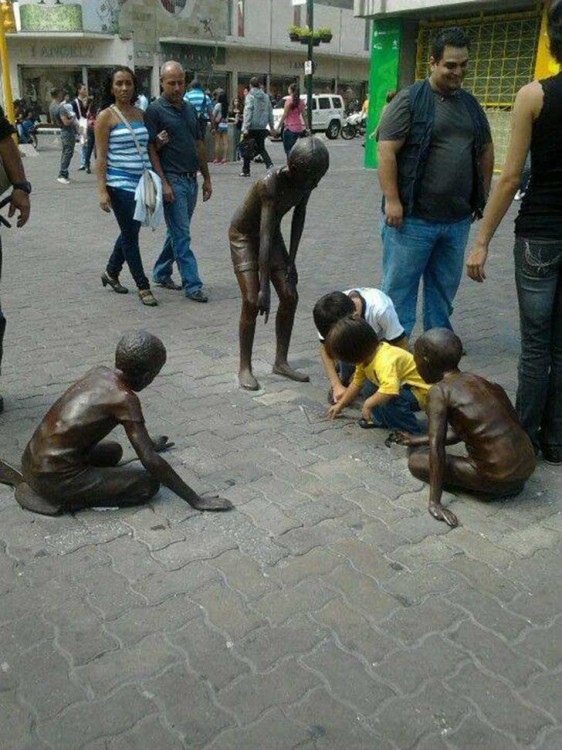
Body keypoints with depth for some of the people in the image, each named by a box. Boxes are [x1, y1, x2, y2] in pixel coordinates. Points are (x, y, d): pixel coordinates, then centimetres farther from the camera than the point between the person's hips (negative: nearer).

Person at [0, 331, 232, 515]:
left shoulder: (99, 372, 6)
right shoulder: (124, 399, -17)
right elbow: (150, 461, -18)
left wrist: (149, 443, 42)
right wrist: (195, 500, -12)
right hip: (56, 479, -8)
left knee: (113, 451, 30)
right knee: (149, 484, -4)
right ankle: (63, 501, -7)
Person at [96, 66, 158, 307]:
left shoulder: (140, 114, 11)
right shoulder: (106, 116, -5)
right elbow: (101, 156, -8)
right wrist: (102, 190, -15)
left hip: (142, 182, 6)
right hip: (120, 184, -6)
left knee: (130, 232, 16)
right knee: (130, 235, -1)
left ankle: (111, 272, 35)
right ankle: (143, 287, 6)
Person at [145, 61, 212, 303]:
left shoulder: (189, 109, 14)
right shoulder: (155, 110, -7)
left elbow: (199, 145, 18)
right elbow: (150, 149, -10)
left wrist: (206, 178, 16)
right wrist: (163, 183, -17)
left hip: (191, 179, 7)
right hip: (172, 180, -7)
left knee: (177, 232, 15)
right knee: (182, 235, -6)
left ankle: (161, 273, 28)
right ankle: (192, 285, -4)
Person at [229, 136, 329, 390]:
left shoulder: (305, 180, -17)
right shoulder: (271, 183, -35)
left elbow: (298, 217, -6)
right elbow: (265, 237, -38)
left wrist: (290, 262, -10)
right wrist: (264, 288, -40)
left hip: (271, 233, 6)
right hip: (244, 235, -6)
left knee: (290, 297, 0)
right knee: (252, 302, -13)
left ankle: (281, 362, 12)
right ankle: (244, 368, 1)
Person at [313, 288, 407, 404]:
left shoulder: (380, 309, -41)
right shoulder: (331, 317, -32)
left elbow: (402, 344, -28)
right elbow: (325, 349, -18)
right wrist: (336, 385, -26)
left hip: (383, 340, -2)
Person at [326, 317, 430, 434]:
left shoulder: (385, 362, -34)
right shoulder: (366, 356, -2)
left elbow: (390, 389, -50)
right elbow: (356, 383, 12)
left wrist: (368, 404, -35)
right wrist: (340, 405, 17)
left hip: (420, 393, -10)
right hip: (404, 388, 10)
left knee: (389, 398, -34)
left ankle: (411, 430, -17)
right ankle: (381, 418, 10)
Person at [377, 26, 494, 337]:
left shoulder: (470, 104, 14)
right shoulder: (410, 100, -6)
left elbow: (486, 150, 22)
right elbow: (387, 151, -12)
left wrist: (483, 195, 16)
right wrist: (392, 201, -18)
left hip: (458, 219, 6)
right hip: (413, 218, -6)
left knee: (445, 287, 15)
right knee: (399, 287, 1)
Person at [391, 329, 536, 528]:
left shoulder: (440, 392, -9)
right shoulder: (482, 382, 13)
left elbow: (436, 445, -16)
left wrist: (434, 502, -16)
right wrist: (418, 440, 33)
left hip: (498, 478, -8)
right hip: (528, 467, 8)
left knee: (416, 461, 6)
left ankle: (485, 488, 0)